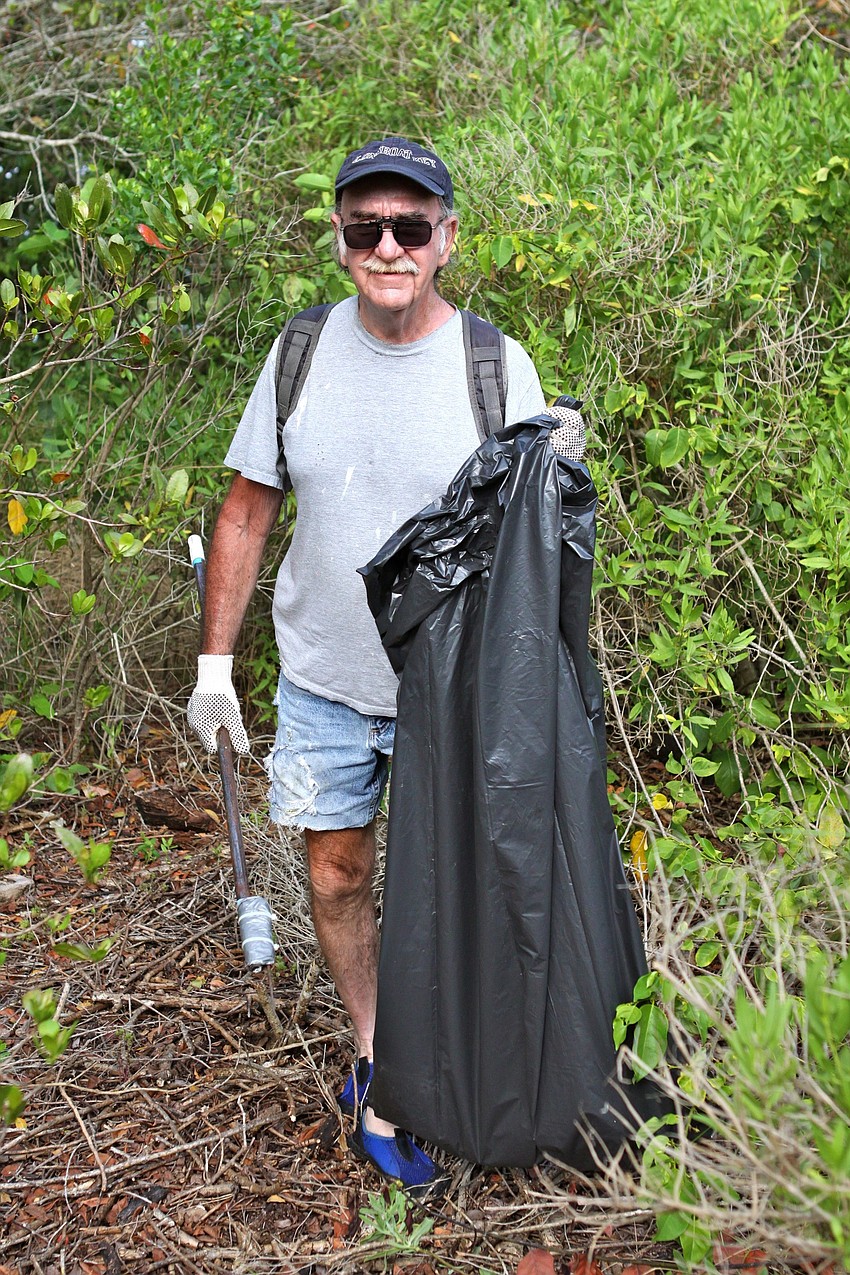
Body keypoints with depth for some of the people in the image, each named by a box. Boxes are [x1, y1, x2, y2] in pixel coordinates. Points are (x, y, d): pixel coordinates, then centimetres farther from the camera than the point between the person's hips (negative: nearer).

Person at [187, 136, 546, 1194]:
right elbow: (245, 513, 3)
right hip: (324, 681, 2)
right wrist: (215, 664, 2)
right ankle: (373, 1057, 35)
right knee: (337, 879, 12)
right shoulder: (303, 351, -3)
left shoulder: (498, 366, -11)